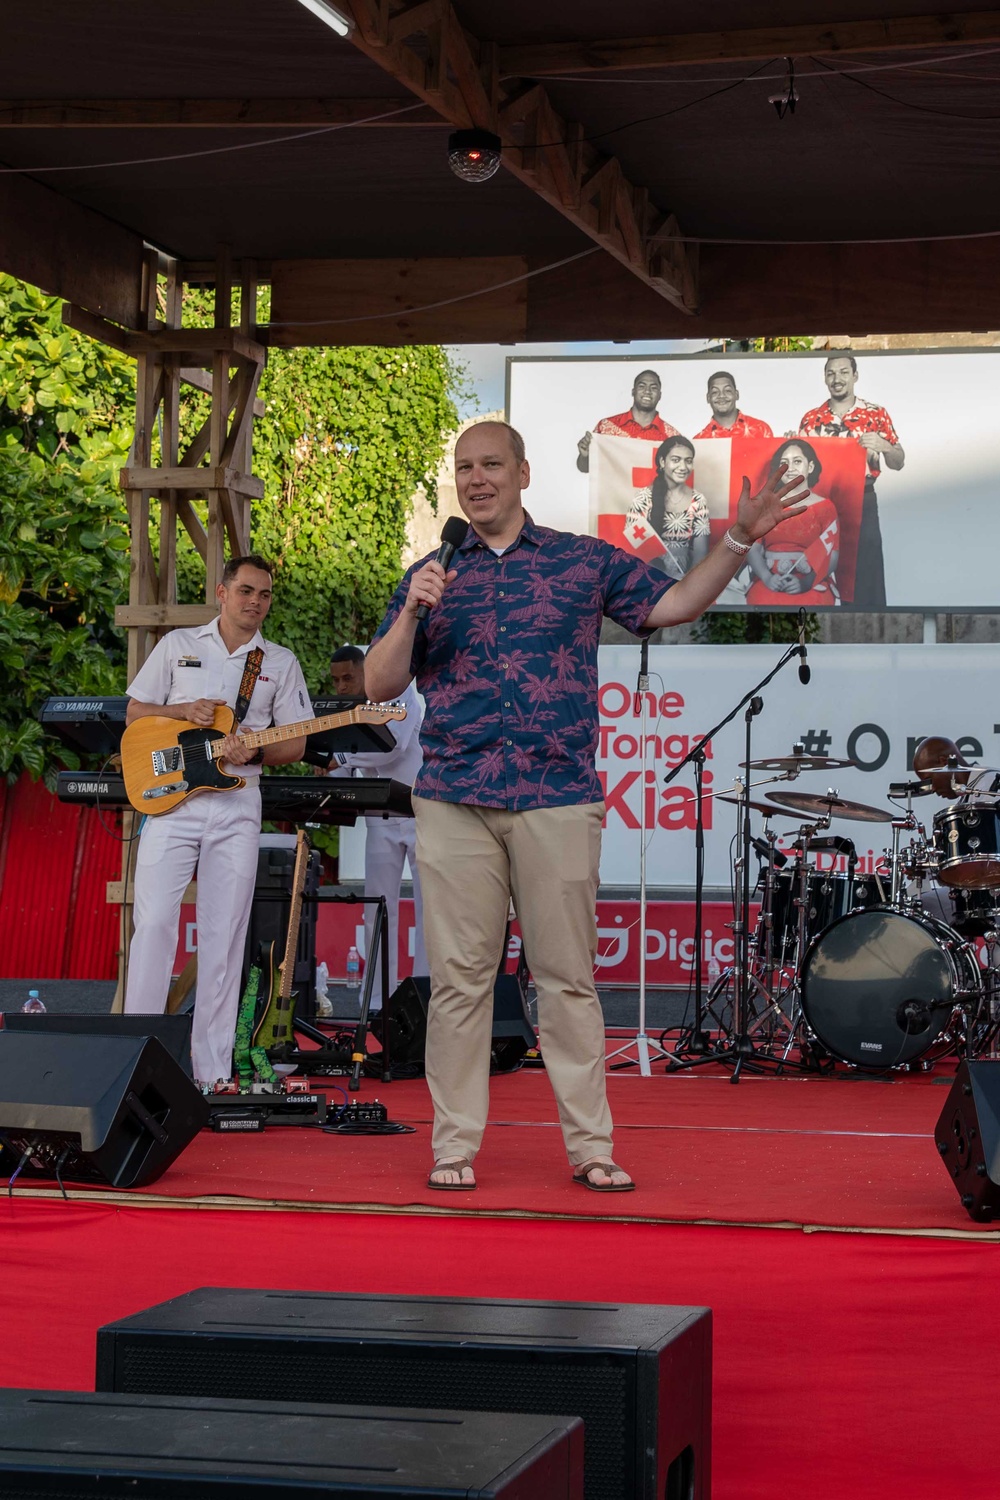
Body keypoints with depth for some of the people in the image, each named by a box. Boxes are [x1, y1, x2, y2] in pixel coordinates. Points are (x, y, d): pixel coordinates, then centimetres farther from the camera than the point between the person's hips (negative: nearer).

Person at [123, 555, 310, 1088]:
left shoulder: (280, 663, 12)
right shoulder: (177, 645, 10)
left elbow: (295, 745, 10)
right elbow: (134, 712, 11)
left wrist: (255, 753, -10)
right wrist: (183, 711, -8)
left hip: (236, 807, 1)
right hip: (171, 800, -1)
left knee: (224, 934, 0)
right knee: (153, 921, -9)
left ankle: (211, 1071, 2)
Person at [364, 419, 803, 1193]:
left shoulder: (586, 561, 11)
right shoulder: (430, 575, 13)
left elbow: (675, 604, 10)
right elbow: (380, 683, 10)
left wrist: (739, 540, -2)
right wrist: (412, 613, -7)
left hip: (558, 802, -1)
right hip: (454, 802, 1)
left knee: (568, 977, 2)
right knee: (459, 977, 2)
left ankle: (591, 1145, 7)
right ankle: (455, 1145, 9)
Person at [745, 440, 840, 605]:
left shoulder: (825, 507, 9)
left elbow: (832, 555, 1)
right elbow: (753, 548, 6)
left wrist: (806, 582, -15)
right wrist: (767, 578, -13)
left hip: (813, 590, -1)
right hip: (768, 588, 1)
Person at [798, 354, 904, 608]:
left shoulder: (876, 415, 2)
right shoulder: (811, 419, 9)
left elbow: (898, 463, 2)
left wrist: (883, 446, -18)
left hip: (861, 503, -2)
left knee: (866, 578, -4)